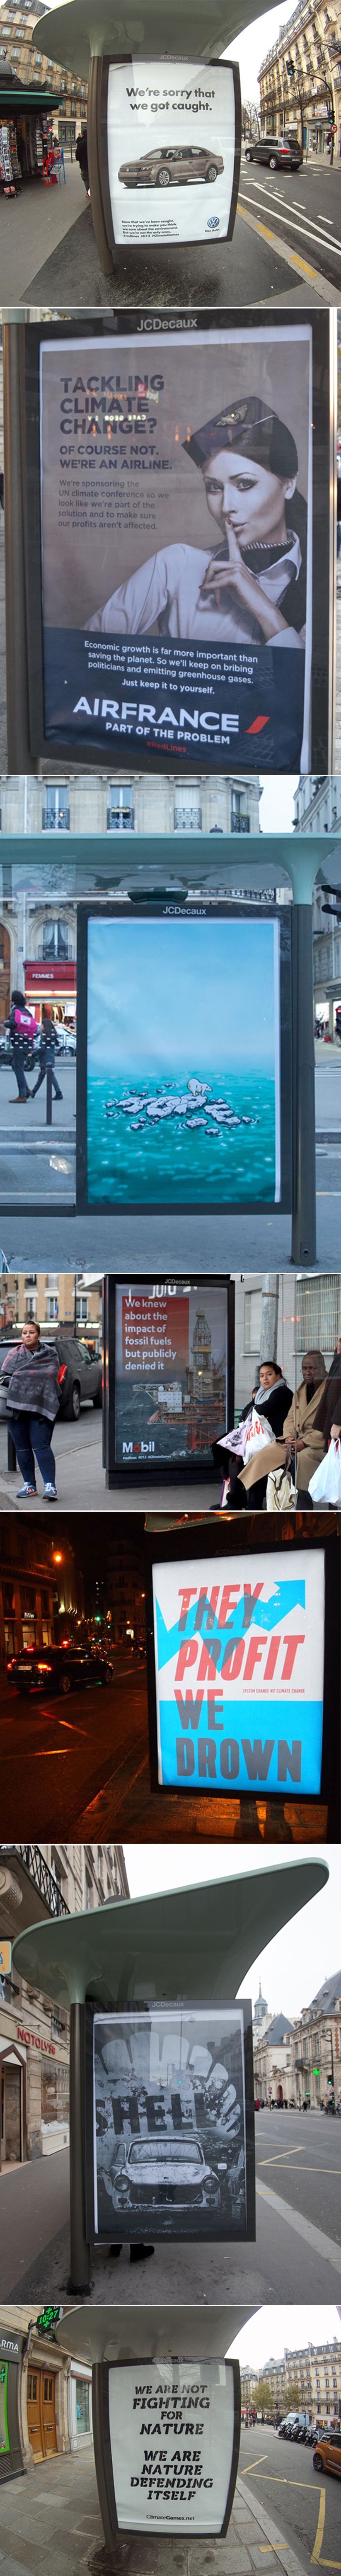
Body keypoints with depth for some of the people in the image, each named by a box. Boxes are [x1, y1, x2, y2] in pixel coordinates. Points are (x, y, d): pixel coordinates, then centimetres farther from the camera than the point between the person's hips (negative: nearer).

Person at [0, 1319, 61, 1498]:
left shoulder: (50, 1354, 8)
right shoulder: (15, 1354, 13)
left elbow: (51, 1375, -3)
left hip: (41, 1407, -3)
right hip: (17, 1407, 3)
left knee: (41, 1446, -13)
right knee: (22, 1448, 7)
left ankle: (50, 1486, -14)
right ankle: (29, 1485, 16)